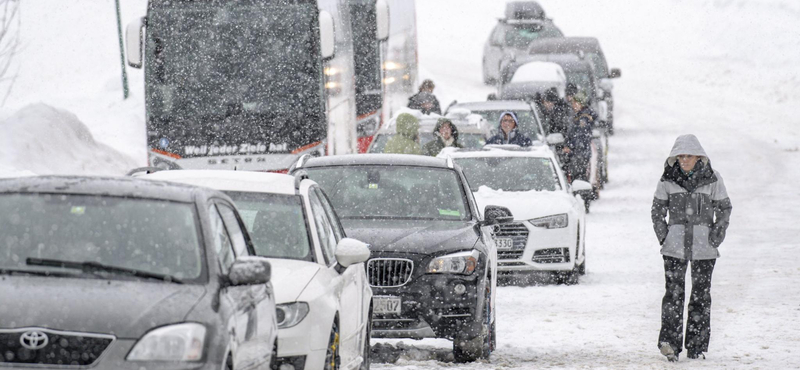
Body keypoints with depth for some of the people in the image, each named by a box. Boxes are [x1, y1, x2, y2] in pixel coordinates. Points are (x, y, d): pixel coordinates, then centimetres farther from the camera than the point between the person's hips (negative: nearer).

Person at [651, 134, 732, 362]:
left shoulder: (712, 179, 0)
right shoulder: (668, 179, 1)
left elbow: (724, 209, 7)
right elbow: (658, 210, 11)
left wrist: (716, 237, -2)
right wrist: (663, 237, 1)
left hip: (704, 248, 0)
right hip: (675, 246, 0)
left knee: (701, 296, 4)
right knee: (674, 293, -10)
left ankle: (697, 347, 10)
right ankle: (670, 342, -14)